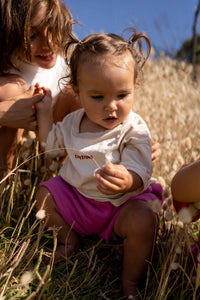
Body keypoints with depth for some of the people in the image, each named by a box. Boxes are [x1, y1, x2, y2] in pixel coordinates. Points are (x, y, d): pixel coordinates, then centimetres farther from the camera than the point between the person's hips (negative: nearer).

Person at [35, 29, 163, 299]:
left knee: (143, 220, -31)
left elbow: (140, 173, -27)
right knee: (44, 194, 1)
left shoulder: (134, 130, -18)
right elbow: (50, 145, 16)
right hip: (76, 194, 6)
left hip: (121, 204, -5)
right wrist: (44, 110, 10)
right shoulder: (73, 122, -2)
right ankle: (69, 239, 16)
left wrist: (127, 181, -52)